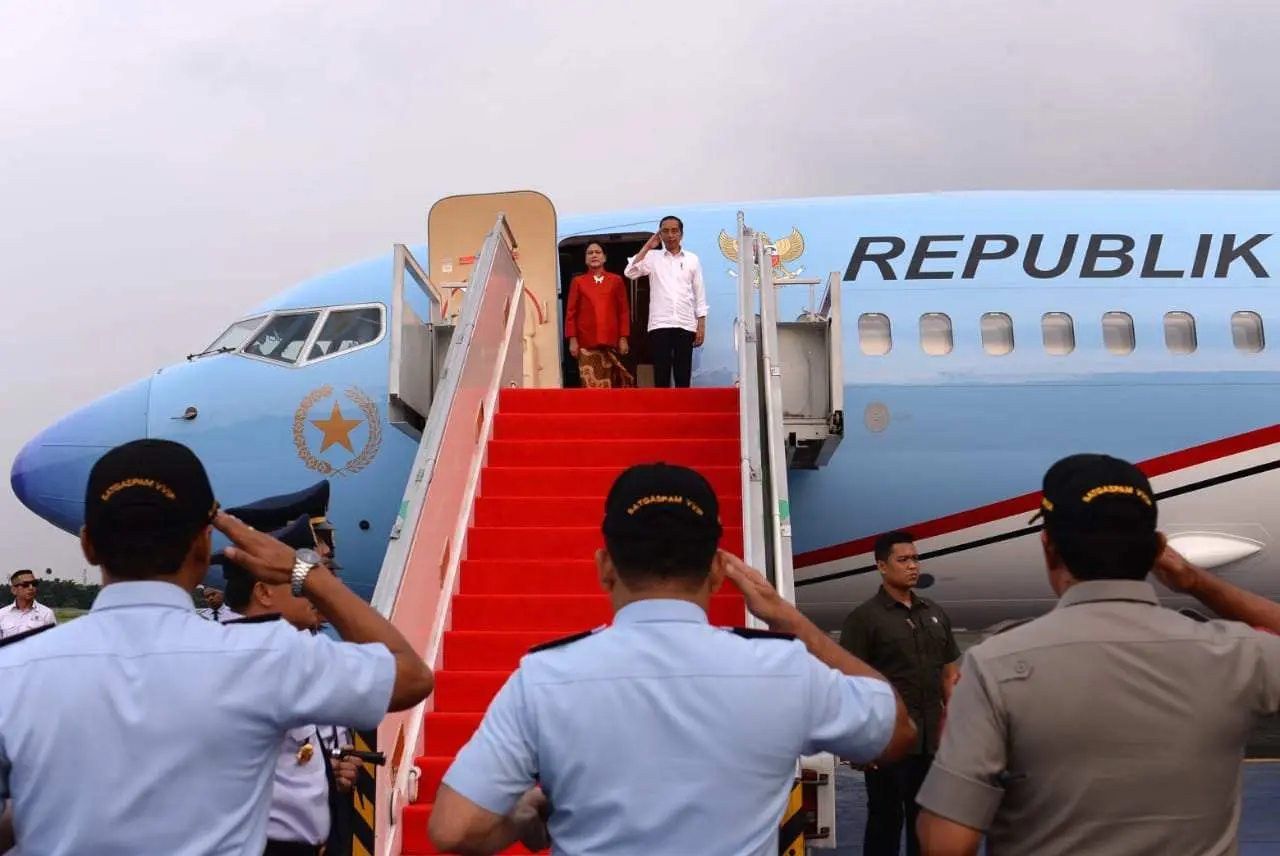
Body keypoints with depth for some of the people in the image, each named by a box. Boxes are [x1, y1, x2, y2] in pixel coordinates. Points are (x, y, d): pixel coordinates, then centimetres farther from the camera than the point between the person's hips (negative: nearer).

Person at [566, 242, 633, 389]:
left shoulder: (616, 280, 11)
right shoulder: (578, 281, 10)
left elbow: (624, 311, 9)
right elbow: (571, 312, 7)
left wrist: (624, 338, 1)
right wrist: (572, 339, -2)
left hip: (611, 341, 1)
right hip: (587, 342, -1)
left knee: (609, 384, 1)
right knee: (591, 384, -7)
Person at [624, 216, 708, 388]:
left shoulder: (692, 259, 9)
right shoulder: (652, 257, 7)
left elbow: (699, 295, 10)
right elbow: (630, 273, -9)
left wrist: (701, 326, 4)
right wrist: (647, 247, -3)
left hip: (685, 325, 1)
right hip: (659, 325, -1)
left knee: (683, 377, 2)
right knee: (661, 376, -2)